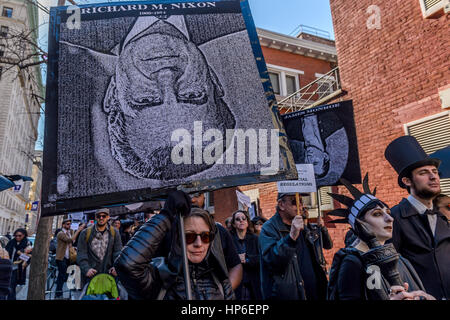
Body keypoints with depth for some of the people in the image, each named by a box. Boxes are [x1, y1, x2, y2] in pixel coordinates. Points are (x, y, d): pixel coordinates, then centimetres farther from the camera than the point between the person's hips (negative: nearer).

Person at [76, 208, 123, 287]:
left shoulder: (114, 233, 6)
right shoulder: (85, 233, 4)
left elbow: (118, 252, 2)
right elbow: (81, 254, 0)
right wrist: (86, 269, -14)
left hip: (108, 273, 1)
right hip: (90, 274, 0)